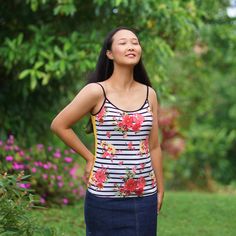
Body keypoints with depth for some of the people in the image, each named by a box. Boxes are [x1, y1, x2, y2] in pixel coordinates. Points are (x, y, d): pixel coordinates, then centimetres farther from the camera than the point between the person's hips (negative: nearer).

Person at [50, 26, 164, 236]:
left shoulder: (149, 94, 7)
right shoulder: (97, 91, -6)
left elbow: (154, 146, 10)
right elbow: (59, 125, 0)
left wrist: (160, 190, 11)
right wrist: (90, 157, 1)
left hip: (145, 197, 4)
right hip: (105, 197, -4)